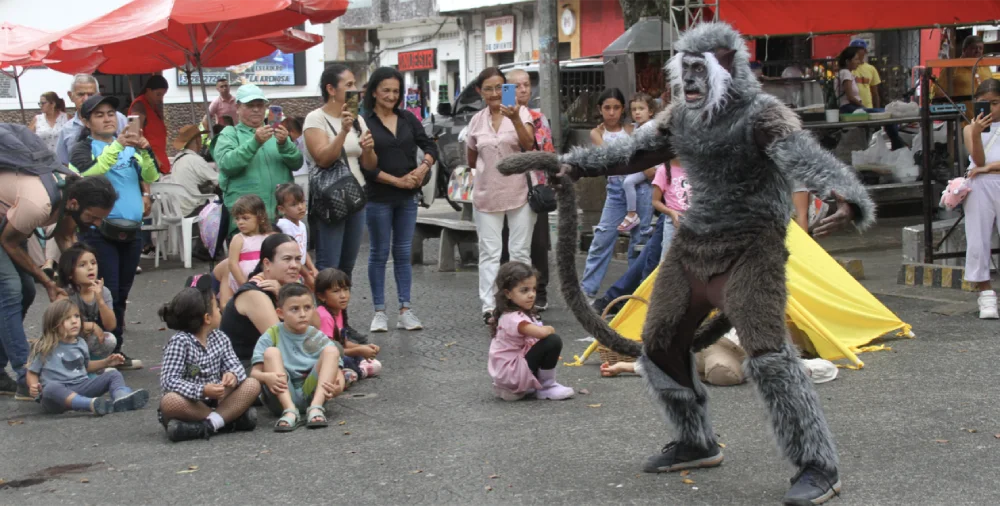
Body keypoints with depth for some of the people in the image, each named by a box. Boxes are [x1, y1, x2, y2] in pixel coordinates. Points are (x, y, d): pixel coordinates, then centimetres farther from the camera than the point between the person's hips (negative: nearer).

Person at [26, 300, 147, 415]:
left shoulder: (81, 343, 17)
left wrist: (106, 362, 21)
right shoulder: (46, 348, 2)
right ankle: (92, 404, -63)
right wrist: (33, 386, -14)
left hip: (81, 387, 5)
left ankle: (121, 397, -47)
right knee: (51, 388, -39)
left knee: (114, 375, -10)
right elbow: (32, 372, 6)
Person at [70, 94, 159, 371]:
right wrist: (116, 146, -27)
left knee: (121, 294, 11)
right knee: (106, 295, -8)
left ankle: (116, 351, 19)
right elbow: (89, 174, -21)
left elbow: (151, 176, 0)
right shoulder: (83, 149, 0)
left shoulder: (130, 147, 13)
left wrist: (144, 150, -17)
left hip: (131, 229, 5)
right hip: (99, 230, -5)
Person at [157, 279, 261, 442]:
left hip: (215, 400, 5)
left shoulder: (220, 338, 6)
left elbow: (235, 365, 2)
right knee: (169, 401, -37)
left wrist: (233, 375, -24)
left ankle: (208, 426, -30)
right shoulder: (180, 342, -13)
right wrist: (202, 391, -36)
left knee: (253, 385, -13)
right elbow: (169, 380, -22)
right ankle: (231, 417, -26)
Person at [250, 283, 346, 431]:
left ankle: (315, 408, -31)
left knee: (331, 350, -13)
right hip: (281, 396, -1)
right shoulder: (271, 337, 2)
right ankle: (289, 412, -34)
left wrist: (338, 388, -23)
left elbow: (337, 372, 1)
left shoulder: (318, 339, 7)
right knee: (271, 352, -19)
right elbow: (254, 372, -6)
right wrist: (266, 377, -31)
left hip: (311, 393, 1)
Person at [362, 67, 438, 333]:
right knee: (379, 253, 4)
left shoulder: (408, 119, 8)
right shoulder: (364, 123, -7)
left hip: (408, 196, 4)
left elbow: (430, 146, 8)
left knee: (403, 253, 8)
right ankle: (379, 311, 11)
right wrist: (397, 180, -13)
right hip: (378, 197, -4)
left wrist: (423, 167, -12)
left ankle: (405, 310, 12)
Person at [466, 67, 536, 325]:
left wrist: (515, 120, -31)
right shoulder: (477, 121, 6)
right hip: (487, 195, 2)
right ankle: (489, 307, 1)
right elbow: (471, 160, 18)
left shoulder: (520, 112, -2)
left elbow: (529, 144, -19)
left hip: (519, 193, -2)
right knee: (489, 253, 1)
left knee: (520, 251, 3)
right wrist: (489, 168, 7)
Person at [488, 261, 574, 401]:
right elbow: (541, 332, -35)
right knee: (553, 341, -19)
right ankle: (546, 387, -5)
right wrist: (550, 329, -14)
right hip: (511, 372, -10)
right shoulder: (513, 318, -22)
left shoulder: (521, 314, 10)